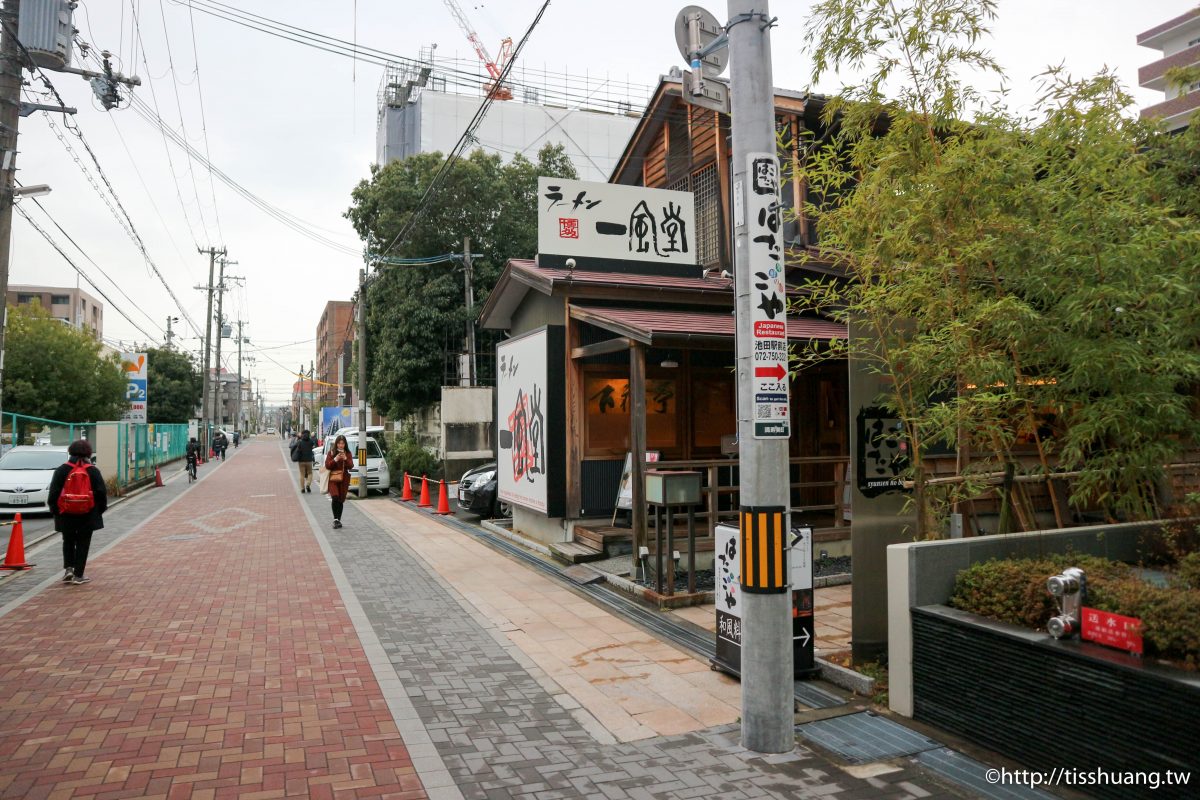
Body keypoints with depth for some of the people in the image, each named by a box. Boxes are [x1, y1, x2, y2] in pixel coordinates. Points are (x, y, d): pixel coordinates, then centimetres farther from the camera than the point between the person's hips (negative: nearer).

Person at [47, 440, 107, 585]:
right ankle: (78, 575, 6)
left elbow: (53, 492, -1)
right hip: (87, 514, -1)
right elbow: (101, 492, -3)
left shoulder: (62, 470, -1)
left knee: (68, 542, 18)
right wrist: (101, 508, 10)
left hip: (66, 514, 1)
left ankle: (68, 568, 5)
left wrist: (54, 509, 10)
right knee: (83, 544, 5)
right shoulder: (93, 471, -4)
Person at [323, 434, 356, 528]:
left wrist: (345, 459, -17)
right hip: (333, 478, -2)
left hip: (344, 479, 2)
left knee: (341, 500, 6)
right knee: (335, 498, -20)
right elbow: (327, 465, -3)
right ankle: (335, 519, -17)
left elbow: (351, 466, -1)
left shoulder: (348, 453, 7)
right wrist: (335, 459, -17)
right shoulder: (331, 452, 3)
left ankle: (338, 520, 16)